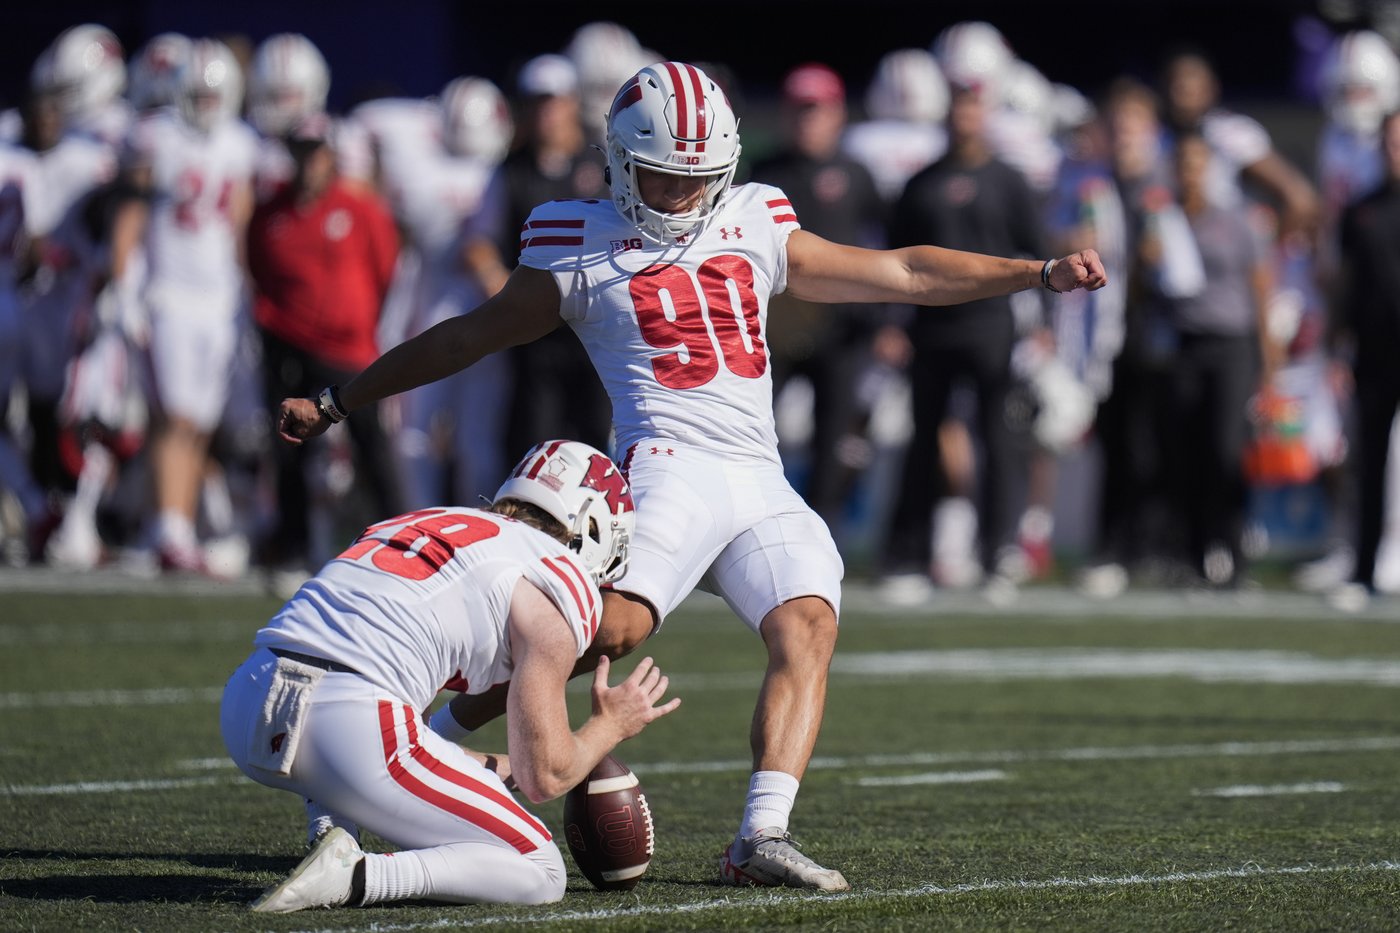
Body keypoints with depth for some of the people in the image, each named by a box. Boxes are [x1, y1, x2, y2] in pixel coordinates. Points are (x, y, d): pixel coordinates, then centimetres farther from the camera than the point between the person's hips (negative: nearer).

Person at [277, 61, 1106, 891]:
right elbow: (465, 339, 16)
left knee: (808, 627, -18)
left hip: (763, 487, 5)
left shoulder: (757, 232, 18)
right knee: (615, 625, -28)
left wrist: (1040, 273, 15)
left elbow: (904, 273, 21)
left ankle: (761, 839, -26)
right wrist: (337, 404, 18)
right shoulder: (582, 250, 7)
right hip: (672, 466, -5)